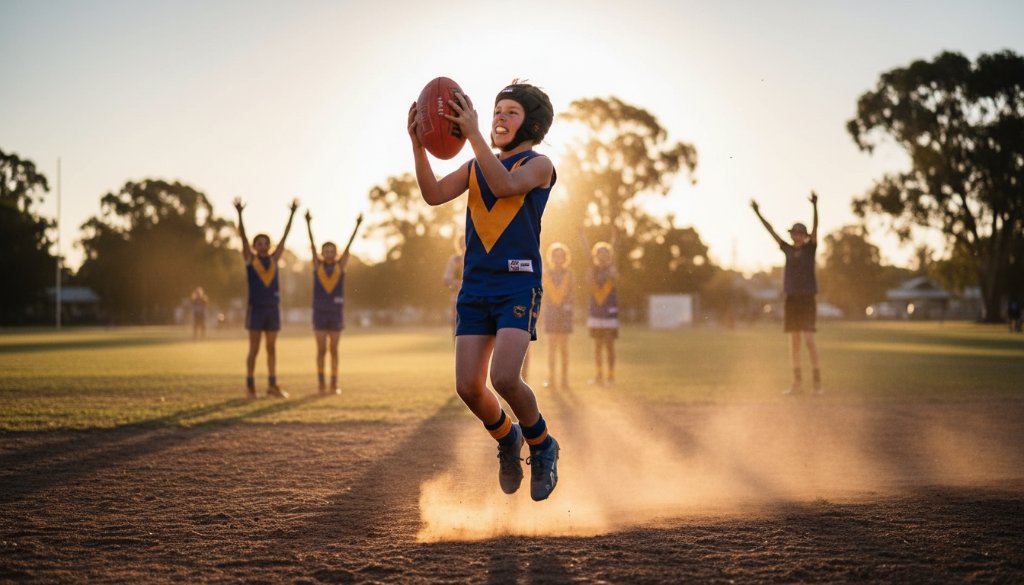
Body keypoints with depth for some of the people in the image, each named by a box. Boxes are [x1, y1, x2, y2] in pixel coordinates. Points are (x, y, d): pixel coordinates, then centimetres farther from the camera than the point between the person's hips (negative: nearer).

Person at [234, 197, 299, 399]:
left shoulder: (274, 259, 9)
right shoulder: (250, 259, 1)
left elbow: (285, 237, 7)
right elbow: (243, 237, -9)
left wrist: (292, 213, 2)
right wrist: (240, 214, -19)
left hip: (273, 308, 4)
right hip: (256, 308, -4)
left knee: (272, 348, 7)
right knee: (254, 349, -1)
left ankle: (272, 385, 12)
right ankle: (250, 386, 4)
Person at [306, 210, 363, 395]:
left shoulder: (340, 266, 3)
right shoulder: (318, 265, 1)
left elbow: (348, 246, -4)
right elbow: (313, 245, -7)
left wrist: (357, 226, -11)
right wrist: (308, 223, -16)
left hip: (336, 313, 1)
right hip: (320, 312, -1)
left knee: (334, 350, 5)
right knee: (321, 350, 1)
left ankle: (334, 383, 8)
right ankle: (321, 383, 5)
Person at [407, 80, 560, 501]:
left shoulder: (538, 165, 1)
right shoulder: (474, 167, 15)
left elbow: (505, 186, -20)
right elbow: (434, 194, -1)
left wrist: (473, 134, -27)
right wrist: (418, 145, -15)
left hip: (519, 286, -5)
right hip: (475, 287, 5)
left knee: (504, 378, -21)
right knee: (468, 387, -5)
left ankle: (542, 446, 6)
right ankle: (507, 440, 26)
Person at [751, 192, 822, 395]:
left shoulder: (810, 248, 0)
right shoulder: (788, 249, 10)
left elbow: (815, 227, -14)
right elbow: (771, 231, 11)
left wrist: (815, 206, -28)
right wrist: (758, 213, 8)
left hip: (807, 298, -4)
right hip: (791, 299, 4)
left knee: (809, 339, -11)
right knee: (793, 341, 5)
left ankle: (817, 381, -7)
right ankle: (797, 382, 10)